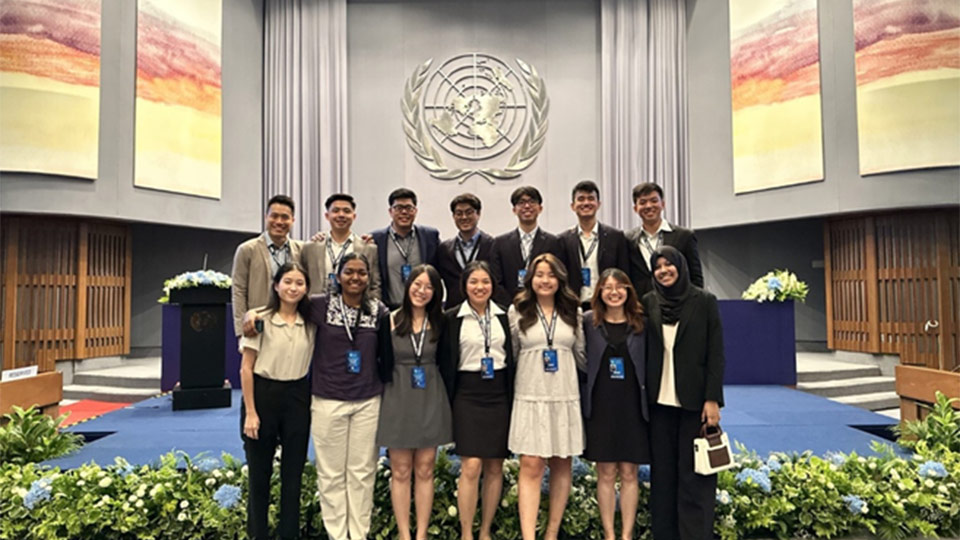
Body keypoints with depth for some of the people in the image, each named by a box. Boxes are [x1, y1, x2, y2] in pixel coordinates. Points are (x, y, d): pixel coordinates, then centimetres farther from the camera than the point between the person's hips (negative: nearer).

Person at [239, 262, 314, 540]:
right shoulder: (261, 319, -8)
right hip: (264, 395, -3)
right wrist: (250, 412, -10)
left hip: (298, 398, 3)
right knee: (260, 472, 10)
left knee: (293, 472, 10)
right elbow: (246, 368, -7)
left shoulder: (311, 324, 2)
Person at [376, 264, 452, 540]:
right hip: (398, 399, -1)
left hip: (431, 400, 1)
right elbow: (381, 362, 1)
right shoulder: (392, 320, -4)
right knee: (400, 471, 7)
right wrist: (388, 386, -3)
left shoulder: (439, 322, 1)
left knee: (424, 470, 9)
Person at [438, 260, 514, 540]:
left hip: (499, 395, 3)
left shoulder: (503, 316, 6)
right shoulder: (452, 318, -2)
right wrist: (448, 402, -3)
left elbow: (511, 357, 10)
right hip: (468, 395, -3)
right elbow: (446, 363, 0)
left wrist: (513, 399, 6)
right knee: (471, 466, -8)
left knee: (495, 467, 8)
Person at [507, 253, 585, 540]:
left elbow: (581, 353, 13)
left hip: (566, 397, 3)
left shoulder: (572, 311, 7)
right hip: (530, 397, -2)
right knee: (531, 466, -5)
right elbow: (510, 353, 5)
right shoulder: (517, 310, 0)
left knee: (562, 464, 9)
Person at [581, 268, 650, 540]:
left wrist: (649, 402, -1)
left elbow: (650, 364, 5)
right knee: (606, 473, 6)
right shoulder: (588, 322, 1)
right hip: (600, 406, 0)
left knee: (629, 473, 7)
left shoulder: (641, 323, 3)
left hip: (632, 406, 1)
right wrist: (583, 400, -5)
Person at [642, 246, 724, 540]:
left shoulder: (704, 301, -2)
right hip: (659, 400, 3)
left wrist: (712, 399, -10)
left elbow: (716, 353, -4)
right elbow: (643, 350, 6)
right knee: (663, 471, 10)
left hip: (693, 399, -3)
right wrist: (644, 394, 1)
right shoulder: (648, 302, 5)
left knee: (694, 472, 3)